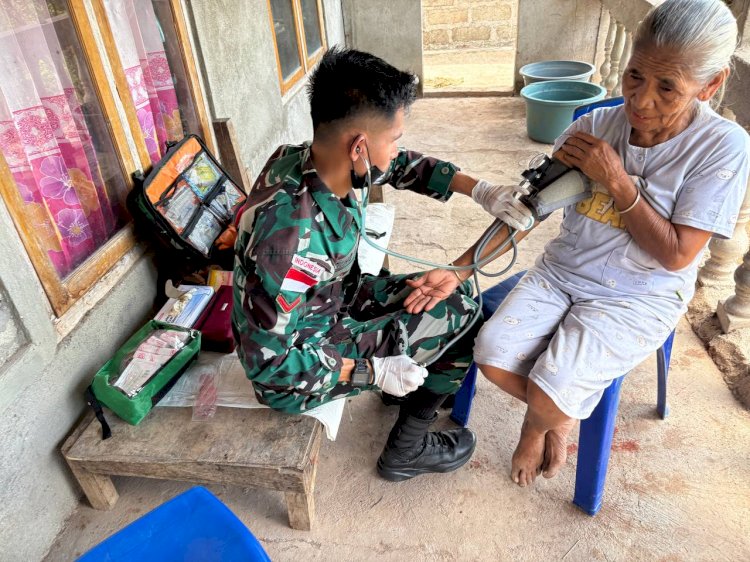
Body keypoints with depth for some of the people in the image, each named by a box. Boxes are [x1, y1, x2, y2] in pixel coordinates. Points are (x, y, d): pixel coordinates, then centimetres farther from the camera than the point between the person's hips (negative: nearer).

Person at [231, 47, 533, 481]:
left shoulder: (320, 161, -15)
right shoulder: (289, 233, -39)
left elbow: (406, 167, 3)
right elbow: (269, 362, -31)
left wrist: (480, 189, -5)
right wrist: (371, 372, -24)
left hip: (331, 302, 8)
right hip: (294, 371, -7)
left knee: (456, 291, 12)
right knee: (462, 317, -4)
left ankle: (414, 389, 35)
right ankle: (408, 450, 15)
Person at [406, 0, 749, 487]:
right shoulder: (596, 126, -6)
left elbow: (676, 255, -15)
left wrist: (616, 181, -22)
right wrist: (457, 270, -12)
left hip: (639, 299, -3)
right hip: (561, 272, 4)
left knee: (549, 395, -21)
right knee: (493, 357, -17)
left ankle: (537, 425, 21)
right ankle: (557, 416, 17)